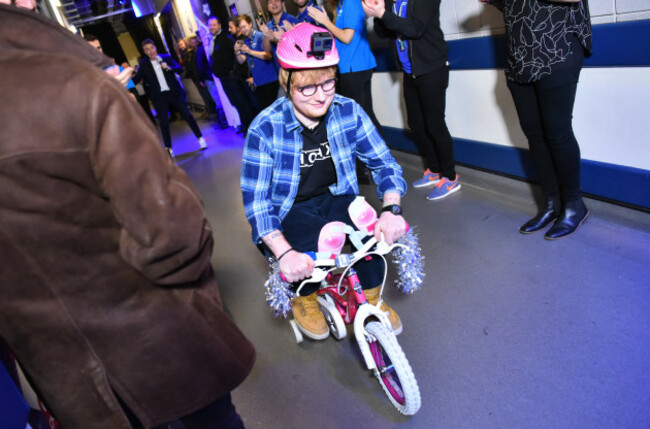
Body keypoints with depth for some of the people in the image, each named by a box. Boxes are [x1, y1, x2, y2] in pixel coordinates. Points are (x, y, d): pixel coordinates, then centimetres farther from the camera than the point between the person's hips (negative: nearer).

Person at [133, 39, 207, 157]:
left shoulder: (166, 57, 4)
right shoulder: (144, 65, 4)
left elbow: (180, 69, -2)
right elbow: (135, 80, 1)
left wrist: (169, 68, -18)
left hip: (174, 92, 0)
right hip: (159, 96, 1)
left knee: (187, 115, -1)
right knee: (163, 123, 0)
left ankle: (201, 138, 12)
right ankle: (169, 148, 11)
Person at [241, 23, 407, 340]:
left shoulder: (348, 112, -12)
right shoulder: (265, 129, -21)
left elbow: (383, 163, -8)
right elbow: (255, 200, -22)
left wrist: (391, 209, -28)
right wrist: (284, 253, -37)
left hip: (335, 198, 3)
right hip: (290, 209, -2)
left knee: (370, 231, -25)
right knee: (310, 254, -30)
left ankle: (371, 299, 7)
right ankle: (304, 299, 9)